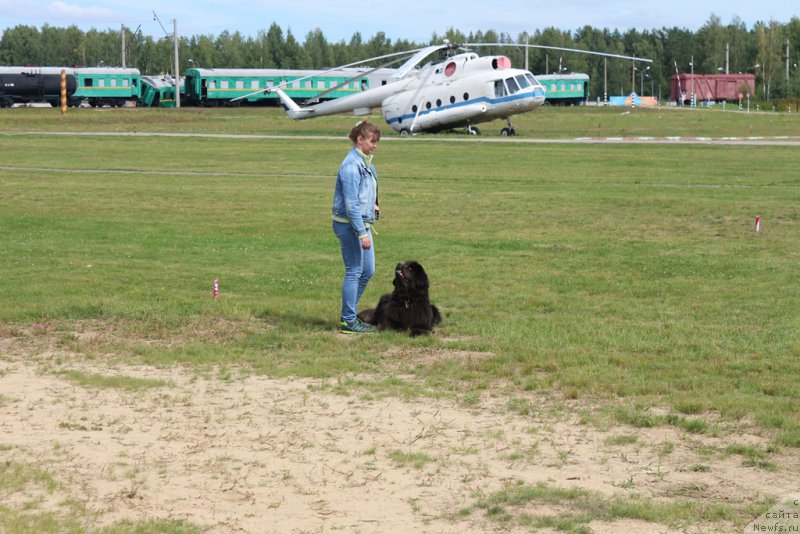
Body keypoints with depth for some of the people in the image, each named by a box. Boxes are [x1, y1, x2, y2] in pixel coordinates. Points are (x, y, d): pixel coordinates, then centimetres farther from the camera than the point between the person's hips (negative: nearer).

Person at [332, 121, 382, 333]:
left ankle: (349, 315, 24)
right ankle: (348, 321, 5)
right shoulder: (351, 166, -19)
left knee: (367, 271, 14)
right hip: (349, 225, -10)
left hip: (363, 223, 10)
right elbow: (351, 204, -22)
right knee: (354, 272, -3)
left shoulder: (365, 163, 12)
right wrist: (362, 233, -23)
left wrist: (372, 206, 10)